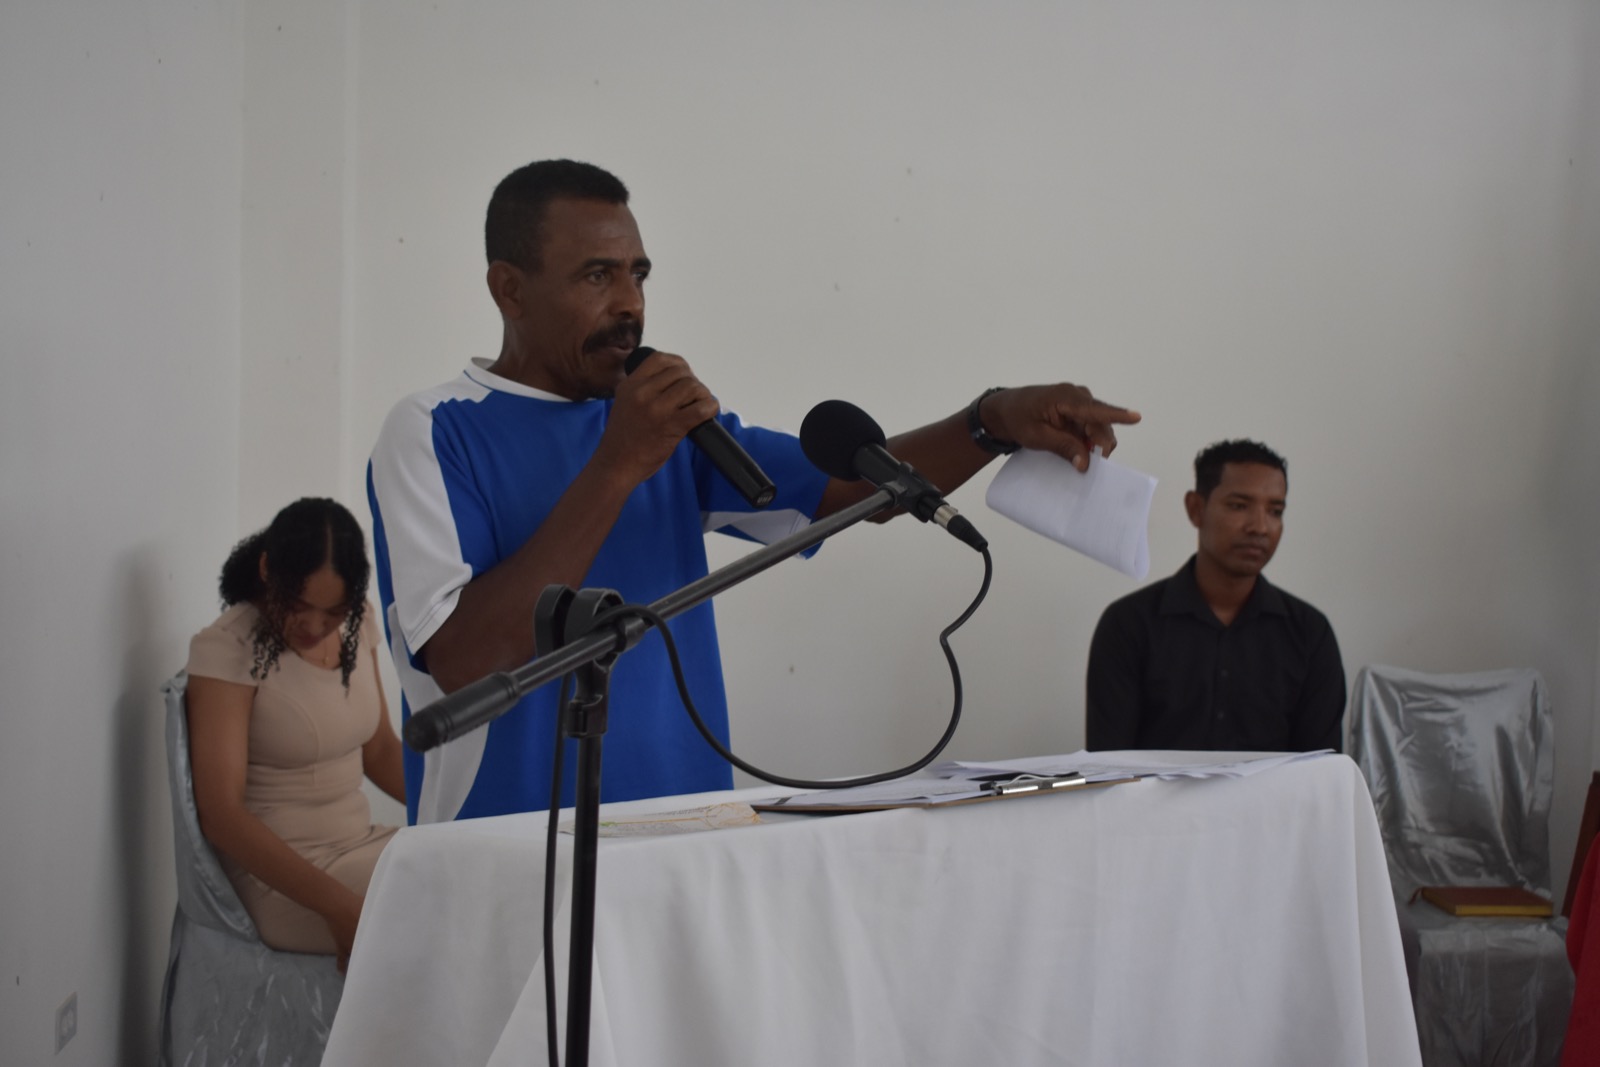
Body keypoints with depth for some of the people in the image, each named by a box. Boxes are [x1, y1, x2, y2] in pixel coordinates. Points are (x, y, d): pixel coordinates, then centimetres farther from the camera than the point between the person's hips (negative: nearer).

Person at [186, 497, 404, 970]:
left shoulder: (356, 627, 4)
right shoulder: (227, 648, -15)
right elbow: (221, 813, -19)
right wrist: (337, 907, -28)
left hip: (360, 842, 7)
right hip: (277, 868, -7)